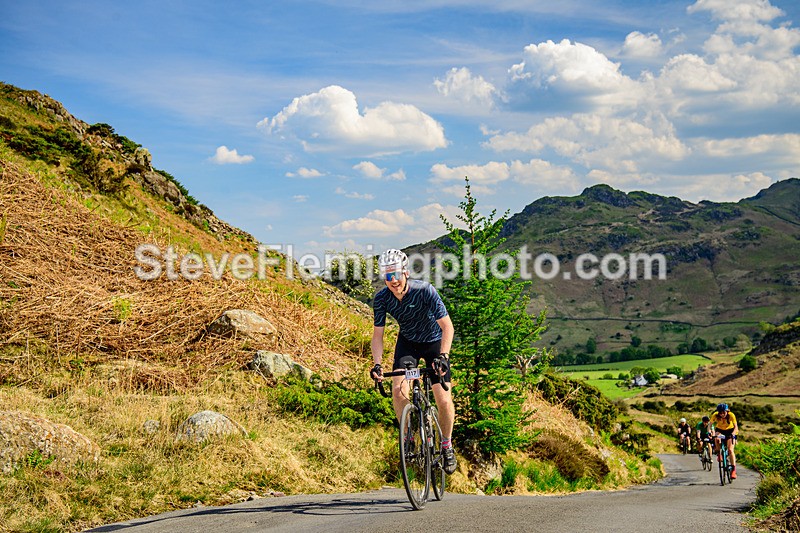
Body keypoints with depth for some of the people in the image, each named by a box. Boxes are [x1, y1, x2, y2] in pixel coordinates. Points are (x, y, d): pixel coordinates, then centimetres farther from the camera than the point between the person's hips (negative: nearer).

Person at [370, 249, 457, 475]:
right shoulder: (381, 299, -21)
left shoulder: (424, 290, -31)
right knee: (398, 390, -20)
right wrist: (377, 363, -26)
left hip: (434, 342, -3)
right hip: (407, 342, 3)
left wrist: (443, 357, -43)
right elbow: (377, 334, -11)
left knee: (444, 400, -10)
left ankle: (447, 444, 15)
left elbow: (447, 326, -30)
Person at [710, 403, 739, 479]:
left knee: (730, 450, -17)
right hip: (720, 430, 2)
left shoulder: (731, 415, -30)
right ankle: (719, 453, -9)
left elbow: (736, 426, -32)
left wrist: (733, 434, -51)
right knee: (716, 439, -34)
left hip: (730, 430, -2)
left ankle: (733, 470, -14)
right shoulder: (715, 415, -26)